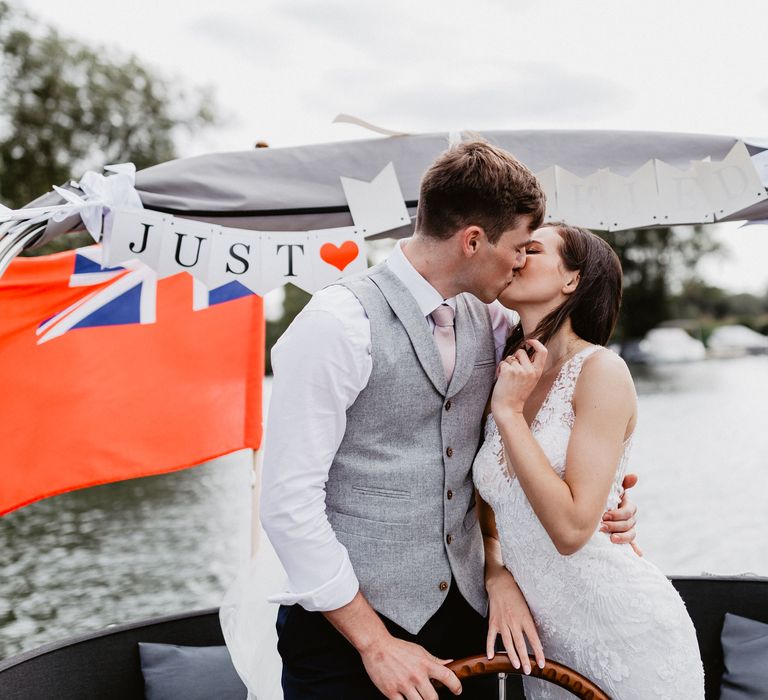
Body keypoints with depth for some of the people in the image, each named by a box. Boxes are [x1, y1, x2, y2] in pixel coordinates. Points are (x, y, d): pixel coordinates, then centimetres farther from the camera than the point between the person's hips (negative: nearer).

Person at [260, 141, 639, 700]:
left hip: (465, 611, 6)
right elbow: (288, 499, -18)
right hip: (348, 629, -6)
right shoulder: (339, 324, -17)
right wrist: (375, 643, -15)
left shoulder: (490, 319, 4)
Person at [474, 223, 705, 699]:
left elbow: (572, 527, -23)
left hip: (629, 636, -5)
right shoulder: (507, 379, 1)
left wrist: (509, 413, -19)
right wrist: (498, 577, -6)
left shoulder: (601, 370, -17)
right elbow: (489, 504, 11)